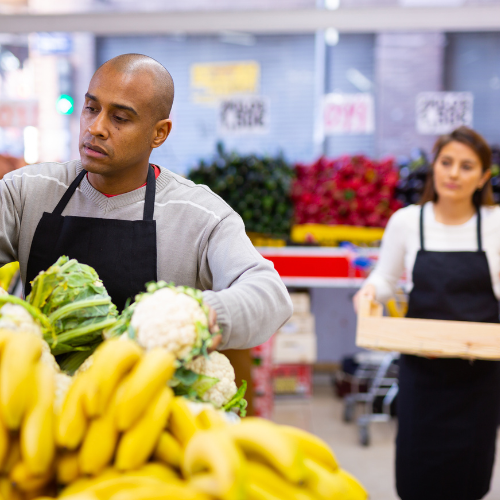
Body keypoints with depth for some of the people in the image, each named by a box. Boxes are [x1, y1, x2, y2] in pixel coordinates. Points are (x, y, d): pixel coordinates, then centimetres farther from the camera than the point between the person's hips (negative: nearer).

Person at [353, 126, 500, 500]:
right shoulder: (406, 221, -4)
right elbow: (386, 278, 7)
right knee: (418, 459, 6)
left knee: (469, 467, 10)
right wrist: (371, 290, -15)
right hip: (421, 365, 0)